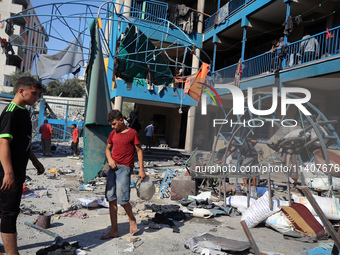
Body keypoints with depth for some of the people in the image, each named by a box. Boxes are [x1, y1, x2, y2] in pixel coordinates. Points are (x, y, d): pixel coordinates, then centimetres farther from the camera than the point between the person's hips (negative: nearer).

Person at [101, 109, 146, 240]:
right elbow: (108, 148, 21)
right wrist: (110, 159, 0)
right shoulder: (113, 134, 13)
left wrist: (141, 169, -6)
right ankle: (114, 230, 15)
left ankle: (132, 219, 18)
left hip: (125, 168, -6)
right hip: (113, 167, 6)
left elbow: (139, 150, -1)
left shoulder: (132, 133, -3)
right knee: (111, 198, 5)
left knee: (121, 198, -12)